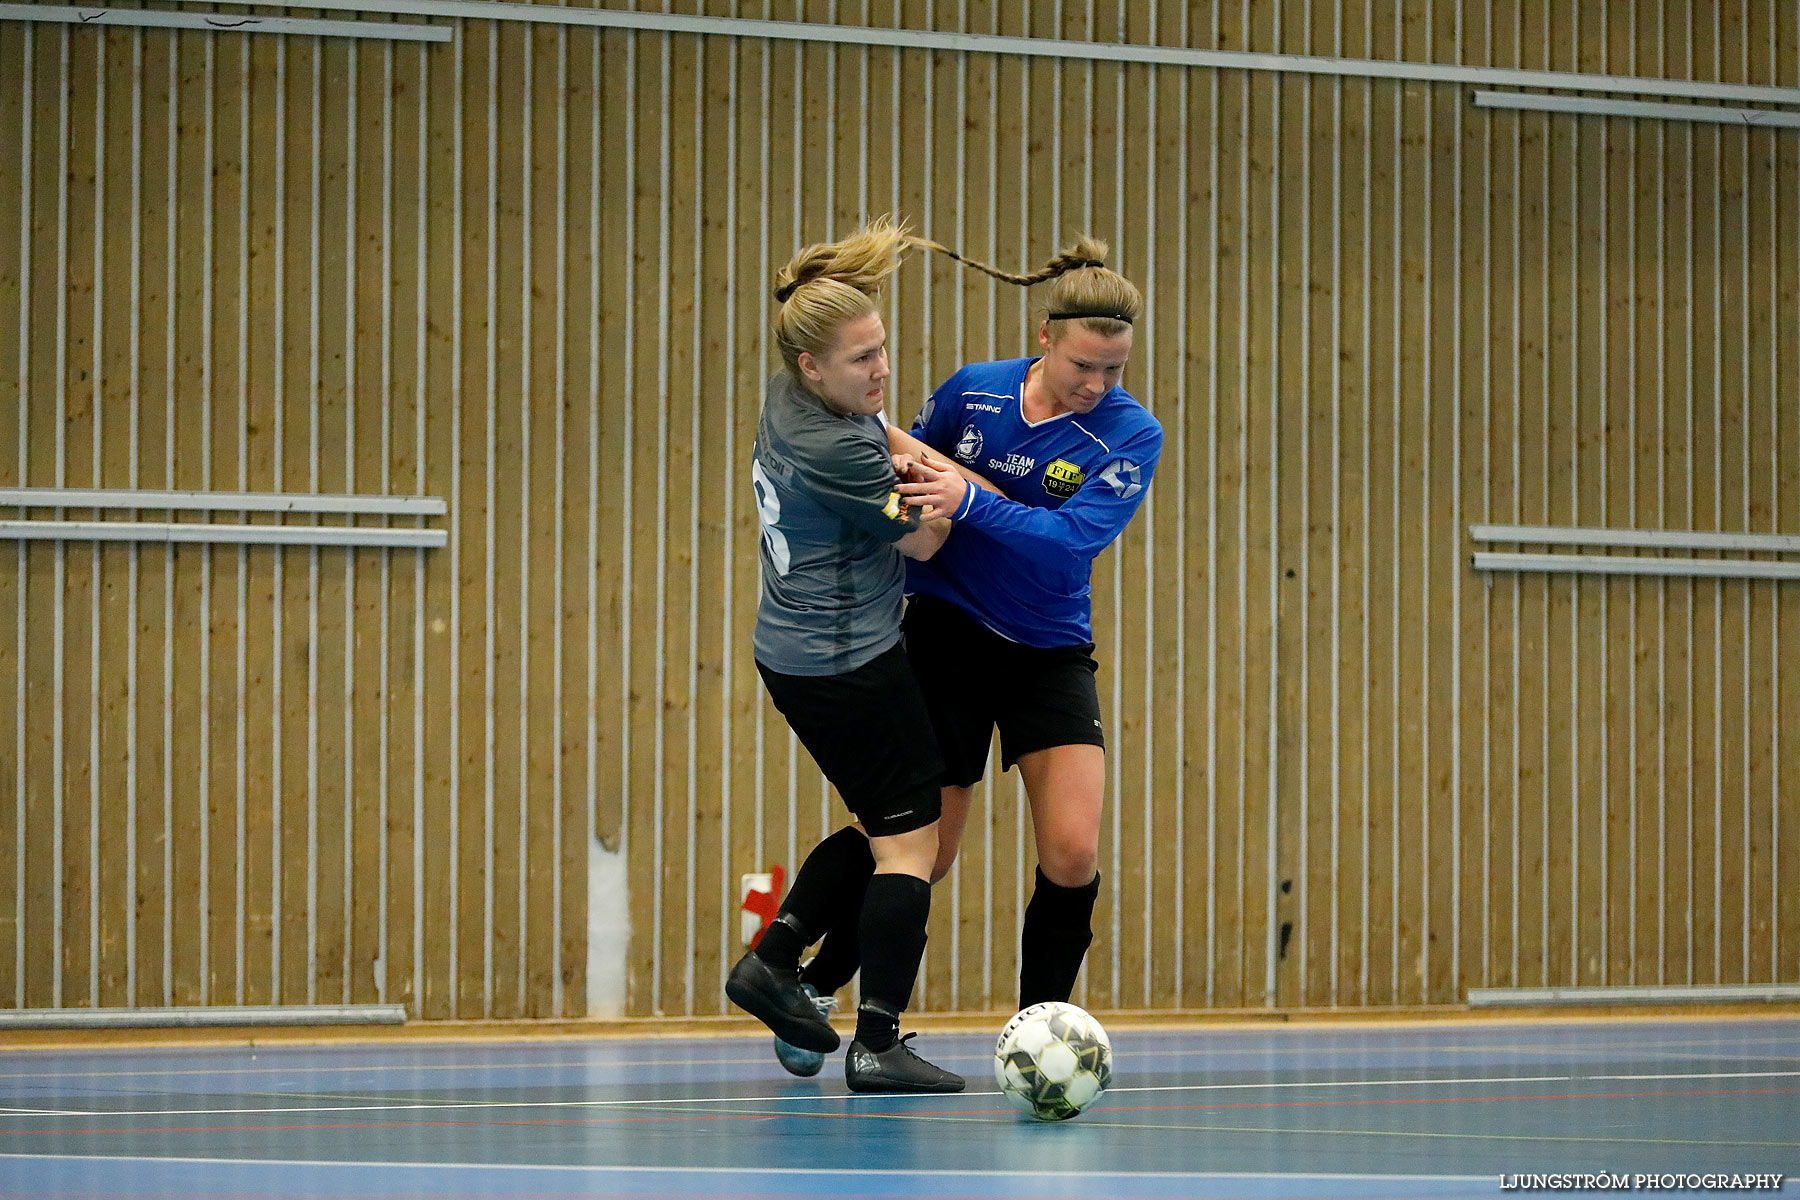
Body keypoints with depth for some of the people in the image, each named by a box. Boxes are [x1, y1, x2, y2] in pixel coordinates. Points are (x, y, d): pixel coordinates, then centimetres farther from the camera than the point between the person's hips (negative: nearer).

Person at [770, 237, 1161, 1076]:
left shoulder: (1131, 434, -12)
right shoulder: (972, 392, -6)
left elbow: (1073, 537, -26)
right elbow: (908, 453, 16)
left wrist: (969, 500, -33)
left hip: (1050, 653, 0)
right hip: (946, 637, 0)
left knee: (1073, 854, -14)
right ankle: (812, 987, 26)